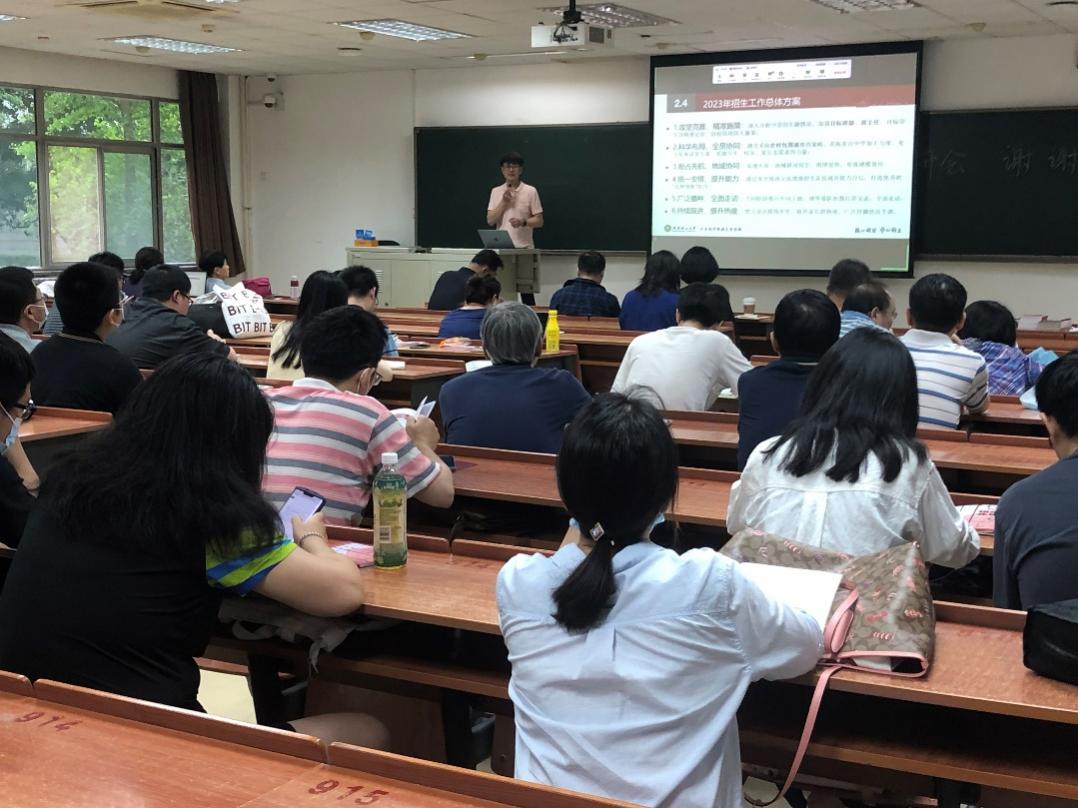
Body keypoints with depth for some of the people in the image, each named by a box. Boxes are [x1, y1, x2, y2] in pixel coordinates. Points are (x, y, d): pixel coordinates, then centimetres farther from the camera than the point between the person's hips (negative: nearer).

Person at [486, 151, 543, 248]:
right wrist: (504, 202, -9)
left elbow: (539, 221, 1)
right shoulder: (495, 191, 9)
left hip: (524, 247, -2)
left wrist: (523, 222, -17)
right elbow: (490, 221, 2)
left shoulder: (530, 191, 1)